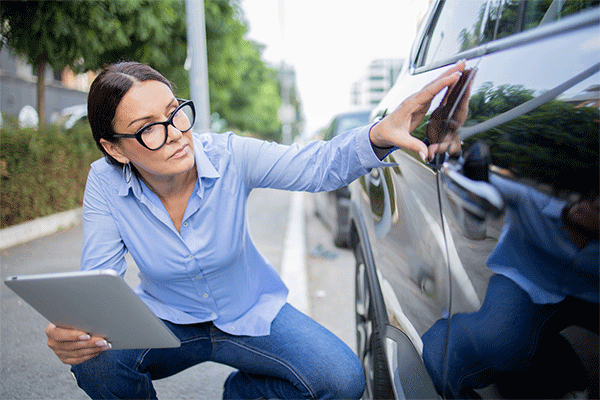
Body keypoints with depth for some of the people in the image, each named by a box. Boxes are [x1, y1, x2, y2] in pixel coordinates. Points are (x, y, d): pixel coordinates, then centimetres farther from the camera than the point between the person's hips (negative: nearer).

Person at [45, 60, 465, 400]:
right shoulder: (105, 185, -18)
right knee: (95, 362, -31)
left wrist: (379, 135, -43)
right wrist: (73, 328, -43)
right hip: (165, 319, 0)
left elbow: (319, 165, -22)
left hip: (251, 313, 1)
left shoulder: (229, 156, -20)